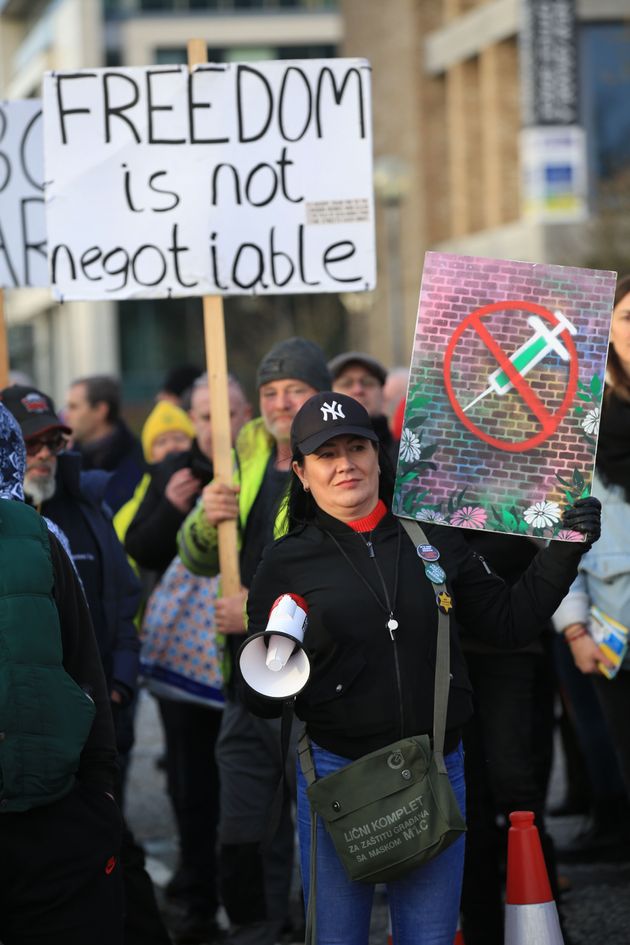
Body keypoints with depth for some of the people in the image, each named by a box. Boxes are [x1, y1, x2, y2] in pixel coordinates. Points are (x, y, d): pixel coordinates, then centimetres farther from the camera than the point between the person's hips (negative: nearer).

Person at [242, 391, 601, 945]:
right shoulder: (289, 562, -1)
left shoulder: (434, 540, 4)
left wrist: (565, 551, 3)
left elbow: (510, 623, 12)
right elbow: (262, 702, 2)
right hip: (336, 770, -1)